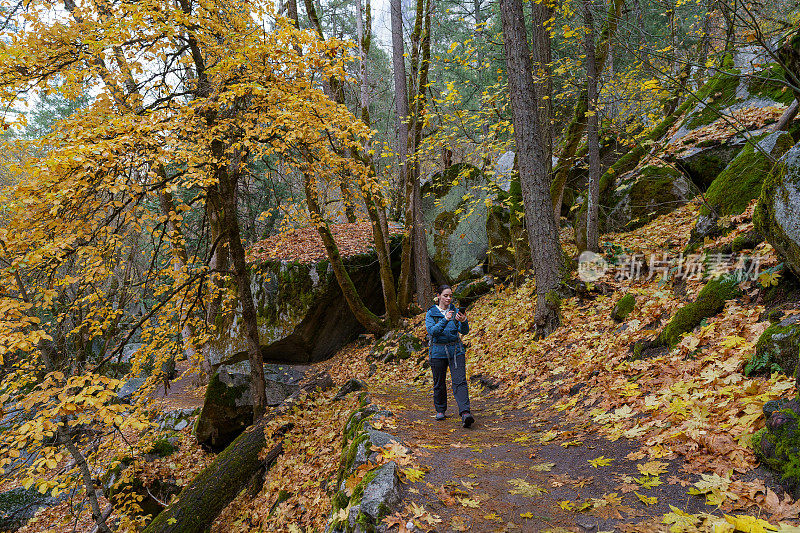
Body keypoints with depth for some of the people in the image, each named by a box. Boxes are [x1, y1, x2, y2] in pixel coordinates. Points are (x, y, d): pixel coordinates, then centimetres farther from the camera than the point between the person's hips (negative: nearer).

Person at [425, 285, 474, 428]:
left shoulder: (455, 311, 5)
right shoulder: (431, 313, -1)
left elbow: (464, 331, -5)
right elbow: (432, 331, -17)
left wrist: (463, 321, -27)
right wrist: (445, 320, -29)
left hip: (456, 350, 1)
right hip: (438, 351, -1)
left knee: (460, 381, -12)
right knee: (439, 384, 10)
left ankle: (465, 413, -21)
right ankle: (440, 410, 30)